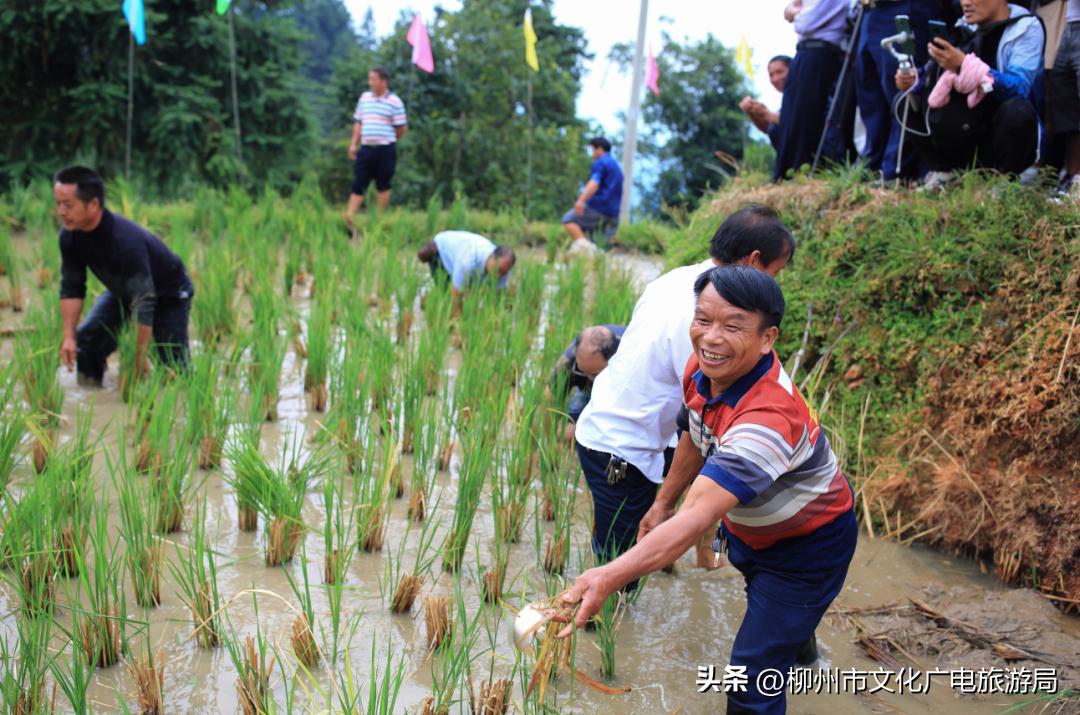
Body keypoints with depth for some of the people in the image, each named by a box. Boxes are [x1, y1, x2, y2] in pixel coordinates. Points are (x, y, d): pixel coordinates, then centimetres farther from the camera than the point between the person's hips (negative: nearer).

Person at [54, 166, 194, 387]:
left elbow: (144, 303, -38)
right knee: (85, 341, -7)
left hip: (168, 295, -6)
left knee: (174, 370, -10)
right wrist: (69, 337, -17)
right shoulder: (70, 237, -18)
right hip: (122, 290, 7)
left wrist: (140, 360, -36)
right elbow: (71, 288, -8)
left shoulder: (127, 241, -41)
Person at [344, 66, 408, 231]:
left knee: (383, 186, 6)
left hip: (386, 150, -3)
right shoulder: (364, 97, 10)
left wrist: (387, 140, 7)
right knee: (358, 184, -2)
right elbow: (358, 122, 15)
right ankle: (349, 218, -6)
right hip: (366, 149, 4)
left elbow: (402, 128, -1)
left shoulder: (394, 102, -4)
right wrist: (354, 144, 8)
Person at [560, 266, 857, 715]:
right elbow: (695, 440, 4)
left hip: (808, 544, -8)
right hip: (749, 526, 8)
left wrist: (610, 577, -65)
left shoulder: (767, 419, -44)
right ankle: (799, 645, 69)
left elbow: (698, 517, -55)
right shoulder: (702, 369, -18)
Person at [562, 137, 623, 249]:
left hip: (598, 208, -9)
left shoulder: (600, 163, -3)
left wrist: (581, 201, -35)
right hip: (612, 214, 9)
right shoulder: (616, 166, 26)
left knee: (568, 220, -9)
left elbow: (595, 183, -21)